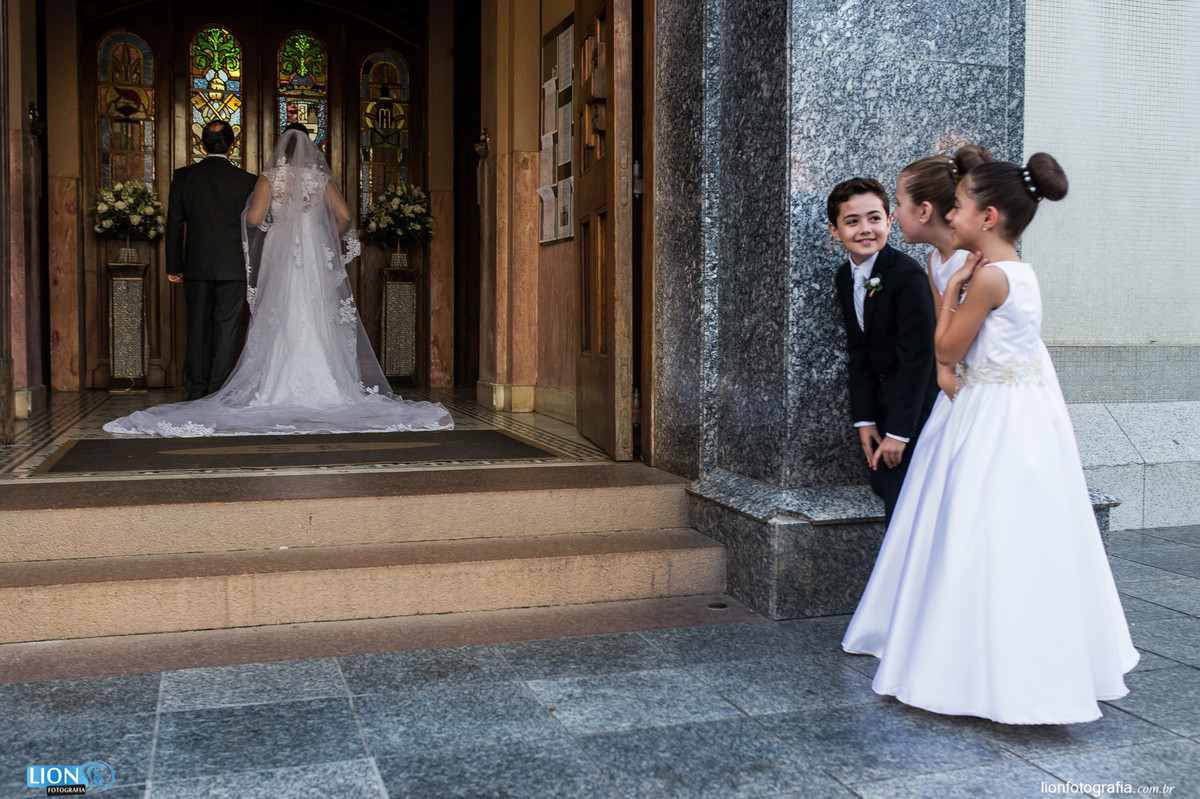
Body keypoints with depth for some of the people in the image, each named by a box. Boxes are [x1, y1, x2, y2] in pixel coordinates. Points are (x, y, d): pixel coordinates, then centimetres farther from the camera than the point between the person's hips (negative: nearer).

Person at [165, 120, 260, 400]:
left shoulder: (183, 177, 0)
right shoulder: (246, 180, -4)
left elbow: (174, 224, 2)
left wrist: (174, 266, 9)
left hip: (196, 266, 2)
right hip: (233, 267, -2)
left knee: (198, 329, 10)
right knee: (227, 330, 2)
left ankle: (196, 392, 16)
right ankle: (219, 393, 3)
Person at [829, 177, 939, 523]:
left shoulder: (908, 275, -21)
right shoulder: (845, 278, 3)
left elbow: (917, 355, -22)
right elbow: (857, 352, 5)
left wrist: (898, 431, -19)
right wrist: (864, 419, 0)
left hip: (916, 407, -7)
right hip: (882, 402, 7)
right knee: (883, 487, 13)